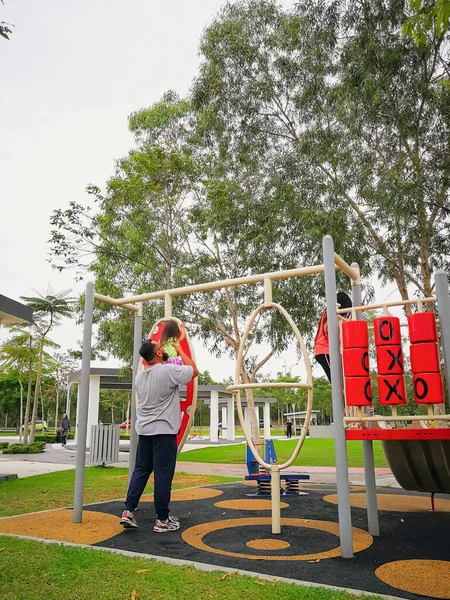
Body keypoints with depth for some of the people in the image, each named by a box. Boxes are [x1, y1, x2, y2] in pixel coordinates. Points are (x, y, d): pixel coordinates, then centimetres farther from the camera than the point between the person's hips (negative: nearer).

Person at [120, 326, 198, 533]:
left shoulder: (139, 375, 7)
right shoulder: (169, 370, -16)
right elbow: (194, 371, -3)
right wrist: (181, 351, 7)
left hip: (144, 430, 7)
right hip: (164, 430, -7)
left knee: (140, 470, 15)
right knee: (163, 474, 1)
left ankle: (128, 512, 13)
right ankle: (162, 520, 9)